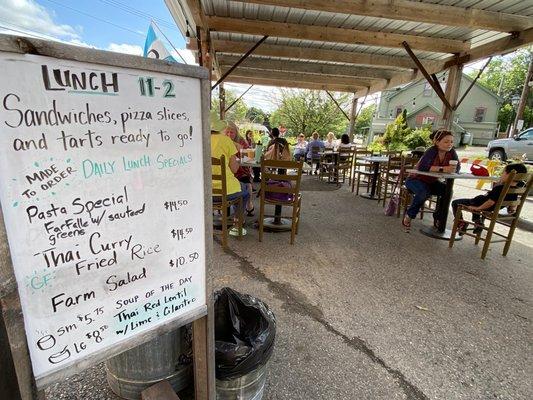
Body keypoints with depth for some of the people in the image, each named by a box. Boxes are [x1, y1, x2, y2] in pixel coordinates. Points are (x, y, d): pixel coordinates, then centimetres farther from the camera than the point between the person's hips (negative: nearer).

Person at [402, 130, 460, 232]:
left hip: (431, 182, 6)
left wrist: (452, 169, -33)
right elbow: (422, 167, -40)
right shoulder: (432, 151, -25)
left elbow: (457, 167, -11)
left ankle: (438, 220, -2)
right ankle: (408, 217, -12)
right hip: (415, 179, -6)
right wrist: (442, 169, -44)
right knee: (424, 192, -34)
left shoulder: (451, 152, -6)